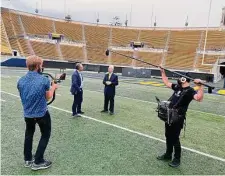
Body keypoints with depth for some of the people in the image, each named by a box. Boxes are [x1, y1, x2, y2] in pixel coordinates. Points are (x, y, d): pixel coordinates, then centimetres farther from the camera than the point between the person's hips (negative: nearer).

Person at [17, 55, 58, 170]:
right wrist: (53, 87, 9)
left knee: (29, 134, 25)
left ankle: (28, 160, 36)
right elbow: (48, 97, -8)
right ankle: (38, 162, 18)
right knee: (45, 135, 15)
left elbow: (23, 97, 9)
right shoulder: (44, 80, -20)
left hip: (27, 114, 5)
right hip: (42, 113, -5)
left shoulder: (21, 81, -6)